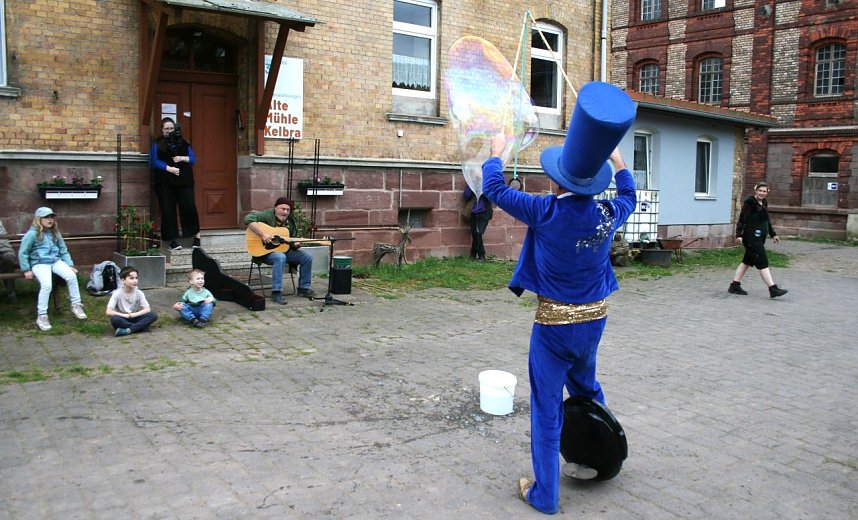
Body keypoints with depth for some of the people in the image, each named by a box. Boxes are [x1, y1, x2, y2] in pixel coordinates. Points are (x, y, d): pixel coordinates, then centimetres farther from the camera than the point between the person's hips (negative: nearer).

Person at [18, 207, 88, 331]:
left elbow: (64, 251, 18)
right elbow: (22, 253, -1)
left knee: (72, 276, -24)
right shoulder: (32, 234, -3)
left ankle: (76, 305, -8)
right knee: (47, 284, -31)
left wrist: (70, 265, 6)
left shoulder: (55, 233, 15)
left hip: (56, 261, 5)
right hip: (39, 263, -5)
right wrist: (26, 270, -7)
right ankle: (41, 316, -18)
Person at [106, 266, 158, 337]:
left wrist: (133, 314, -22)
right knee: (115, 319, -37)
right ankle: (138, 327, -21)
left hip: (134, 319, 3)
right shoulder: (117, 294, -13)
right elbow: (108, 312, -19)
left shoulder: (139, 293, -6)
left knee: (153, 315, -23)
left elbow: (147, 309, -11)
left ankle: (128, 330, -28)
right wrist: (125, 315, -25)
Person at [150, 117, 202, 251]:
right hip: (164, 182, -1)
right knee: (168, 210, -3)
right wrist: (169, 168, -15)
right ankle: (173, 240, 3)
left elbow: (193, 159, 11)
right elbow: (154, 162, -3)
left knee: (189, 206, -9)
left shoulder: (183, 142, 15)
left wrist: (182, 158, -9)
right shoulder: (157, 144, 8)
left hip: (184, 180, 1)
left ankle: (196, 235, 3)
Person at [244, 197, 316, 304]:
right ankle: (276, 292, -32)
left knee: (307, 257, -5)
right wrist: (263, 233, -33)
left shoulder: (291, 221, 8)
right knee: (280, 257, -38)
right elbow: (248, 219, -28)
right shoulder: (267, 215, -12)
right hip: (266, 251, -7)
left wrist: (297, 244, -12)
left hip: (284, 249, 7)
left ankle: (303, 287, 10)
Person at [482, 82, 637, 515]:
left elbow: (494, 189, -5)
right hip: (594, 319, 5)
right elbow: (628, 197, 20)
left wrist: (496, 153, 12)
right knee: (586, 389, 29)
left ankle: (545, 493, 14)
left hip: (554, 323, -5)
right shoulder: (607, 215, -6)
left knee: (546, 406, 5)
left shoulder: (546, 212, -19)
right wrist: (615, 158, 31)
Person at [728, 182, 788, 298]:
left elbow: (767, 221, 25)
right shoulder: (749, 203, -11)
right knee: (763, 262, -9)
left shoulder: (764, 203, 15)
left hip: (759, 238, 9)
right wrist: (739, 234, -22)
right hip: (751, 238, -9)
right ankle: (773, 289, -9)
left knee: (747, 261, 13)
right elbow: (742, 219, -15)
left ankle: (734, 286, 20)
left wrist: (773, 234, 27)